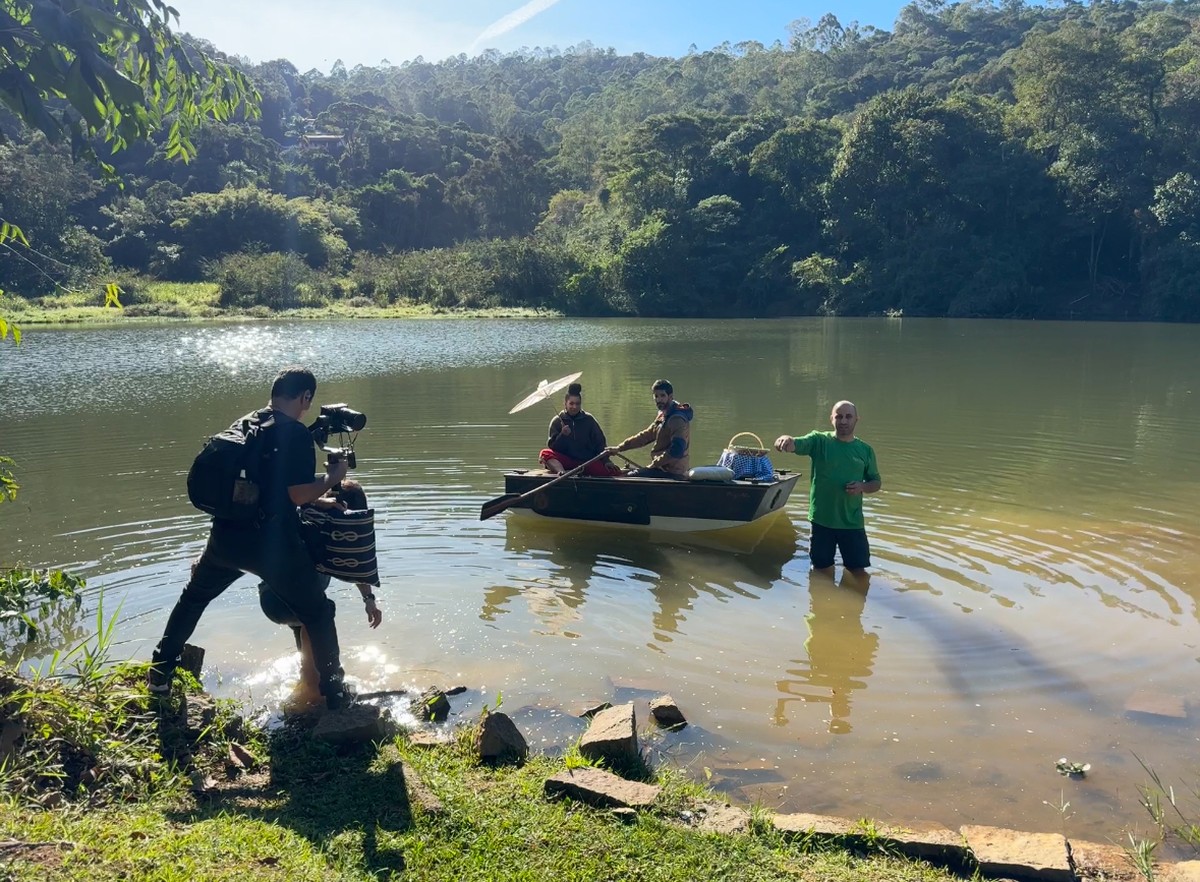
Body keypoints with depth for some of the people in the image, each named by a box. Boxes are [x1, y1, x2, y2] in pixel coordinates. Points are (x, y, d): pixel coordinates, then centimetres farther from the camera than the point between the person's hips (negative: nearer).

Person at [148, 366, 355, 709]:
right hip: (272, 543, -6)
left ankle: (159, 675, 36)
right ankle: (334, 690, 14)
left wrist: (318, 499, 22)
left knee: (192, 599, 30)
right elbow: (298, 494, -16)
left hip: (225, 537, 6)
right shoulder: (296, 433, -11)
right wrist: (331, 478, 1)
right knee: (317, 613, 10)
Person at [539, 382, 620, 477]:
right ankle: (561, 472, -50)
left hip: (589, 461, 0)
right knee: (545, 453, -30)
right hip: (567, 461, 0)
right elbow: (553, 447, -1)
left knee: (615, 473, -27)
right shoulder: (557, 421, 5)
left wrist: (606, 461, -3)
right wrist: (562, 435, -19)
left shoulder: (588, 420, 8)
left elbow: (600, 443, 9)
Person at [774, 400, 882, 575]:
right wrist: (787, 440, -50)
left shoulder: (865, 449, 3)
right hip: (822, 520, -2)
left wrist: (862, 487, -10)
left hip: (852, 522, 2)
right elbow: (796, 444, -24)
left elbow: (876, 482, 14)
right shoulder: (819, 441, -5)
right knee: (823, 570, 11)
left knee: (859, 571, 6)